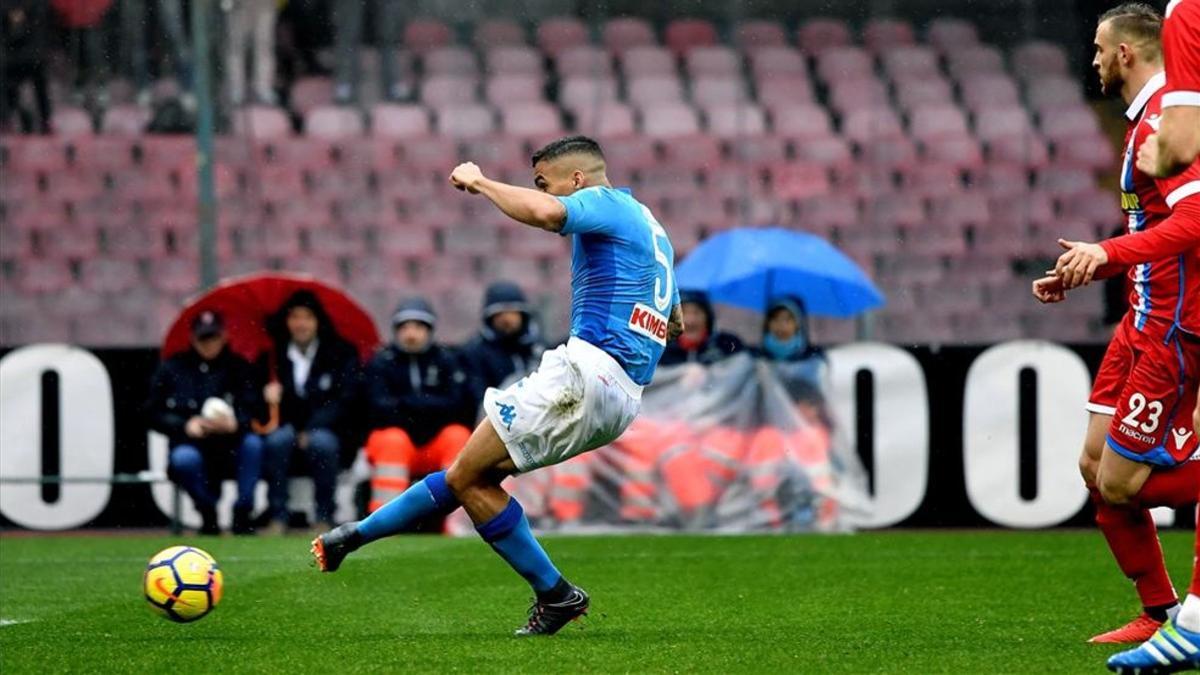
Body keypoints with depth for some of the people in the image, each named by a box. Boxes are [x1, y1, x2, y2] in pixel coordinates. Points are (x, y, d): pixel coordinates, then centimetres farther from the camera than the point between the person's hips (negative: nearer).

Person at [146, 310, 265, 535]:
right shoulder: (172, 369, 7)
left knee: (253, 443, -32)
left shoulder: (238, 367, 7)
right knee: (184, 459, -36)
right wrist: (185, 425, -12)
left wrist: (235, 423, -26)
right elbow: (154, 413, 5)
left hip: (230, 446, 1)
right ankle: (208, 514, -8)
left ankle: (242, 514, -18)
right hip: (189, 443, -1)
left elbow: (255, 409, -4)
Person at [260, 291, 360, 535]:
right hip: (286, 428, 1)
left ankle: (324, 517, -26)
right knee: (278, 439, -34)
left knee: (321, 442, -36)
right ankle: (278, 517, -30)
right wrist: (268, 395, -19)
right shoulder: (273, 355, 9)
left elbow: (344, 400, -5)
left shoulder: (341, 354, 5)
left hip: (326, 430, -1)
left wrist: (312, 429, -18)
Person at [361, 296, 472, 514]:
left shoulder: (446, 360, 3)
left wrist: (405, 403, -13)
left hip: (438, 442, 1)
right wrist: (429, 406, -14)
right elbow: (380, 408, -14)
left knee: (458, 436, -27)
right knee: (393, 440, -32)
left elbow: (454, 404, -10)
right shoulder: (382, 363, 0)